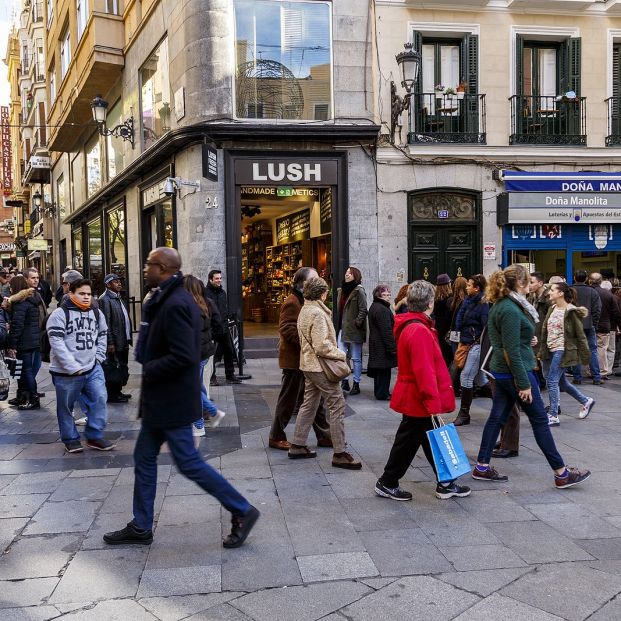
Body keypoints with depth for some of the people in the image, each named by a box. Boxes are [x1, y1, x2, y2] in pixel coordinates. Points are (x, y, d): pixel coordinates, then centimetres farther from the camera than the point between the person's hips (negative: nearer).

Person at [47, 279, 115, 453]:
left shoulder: (97, 313, 7)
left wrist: (98, 357, 6)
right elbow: (57, 342, -18)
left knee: (99, 399, -3)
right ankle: (70, 439, 25)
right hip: (66, 371, -4)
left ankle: (95, 437, 10)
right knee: (66, 407, 8)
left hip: (93, 368, 4)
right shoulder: (59, 314, -11)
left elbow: (102, 336, 20)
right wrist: (73, 367, -21)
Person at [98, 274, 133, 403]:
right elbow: (105, 323, -18)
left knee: (122, 368, 15)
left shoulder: (118, 298, 15)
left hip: (123, 341, 9)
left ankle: (118, 392, 27)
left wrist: (128, 338, 14)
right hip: (114, 343, -9)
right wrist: (110, 343, -20)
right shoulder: (104, 300, -13)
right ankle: (112, 395, 9)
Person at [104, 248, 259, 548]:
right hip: (161, 400, 10)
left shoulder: (175, 304, -22)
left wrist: (148, 370, -16)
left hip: (172, 401, -10)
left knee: (188, 462, -2)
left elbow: (183, 356, -28)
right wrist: (149, 366, 7)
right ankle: (141, 527, 27)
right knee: (144, 458, 15)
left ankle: (242, 511, 10)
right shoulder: (167, 299, 11)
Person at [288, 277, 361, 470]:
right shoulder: (317, 313, -19)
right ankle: (339, 454, -4)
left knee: (309, 404, 17)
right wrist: (341, 354, -11)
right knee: (337, 405, -6)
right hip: (320, 366, -10)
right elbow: (322, 346, -24)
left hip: (309, 364, 10)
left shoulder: (305, 310, 12)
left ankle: (297, 446, 23)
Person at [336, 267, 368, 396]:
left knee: (356, 358, 4)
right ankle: (344, 381, 11)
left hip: (354, 330, -6)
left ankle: (356, 384, 12)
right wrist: (338, 326, 11)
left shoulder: (359, 291, -9)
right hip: (342, 329, 6)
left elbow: (363, 310, -13)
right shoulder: (342, 290, 13)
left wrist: (357, 323, -18)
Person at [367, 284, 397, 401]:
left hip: (375, 344, 11)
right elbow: (387, 331, -23)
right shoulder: (382, 310, -20)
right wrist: (392, 347, -20)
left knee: (379, 368, 17)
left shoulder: (374, 307, 14)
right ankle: (383, 394, 3)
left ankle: (379, 392, 25)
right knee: (384, 369, -3)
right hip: (383, 346, -11)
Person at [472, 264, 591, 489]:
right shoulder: (510, 310, -20)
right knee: (540, 420, 0)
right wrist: (524, 384, -20)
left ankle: (482, 467, 15)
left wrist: (527, 340, 9)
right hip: (515, 371, -10)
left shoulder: (500, 306, 10)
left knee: (497, 417, 11)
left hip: (502, 372, 10)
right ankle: (562, 474, 9)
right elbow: (512, 352, -22)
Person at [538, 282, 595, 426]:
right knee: (561, 382, 16)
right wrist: (542, 350, 10)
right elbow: (545, 330, 12)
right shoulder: (552, 309, 10)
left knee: (552, 381, -10)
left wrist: (585, 355, -8)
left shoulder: (571, 312, -12)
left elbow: (580, 335, -9)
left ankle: (553, 416, -2)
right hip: (552, 350, 8)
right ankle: (586, 401, 35)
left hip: (563, 350, -8)